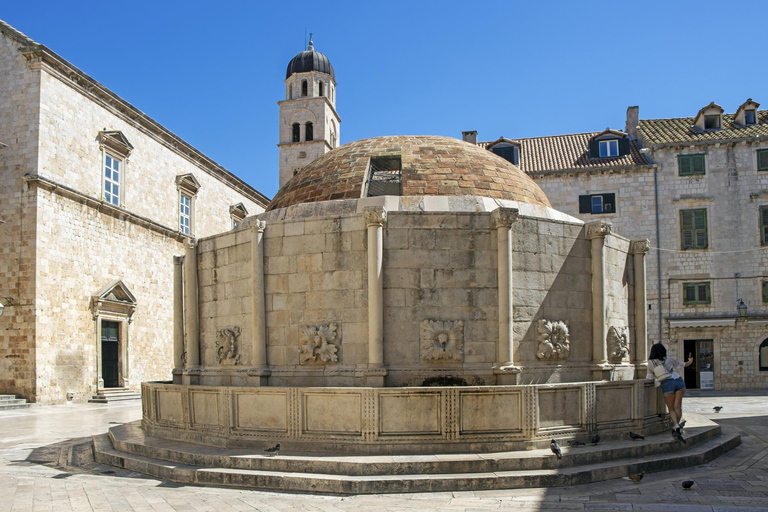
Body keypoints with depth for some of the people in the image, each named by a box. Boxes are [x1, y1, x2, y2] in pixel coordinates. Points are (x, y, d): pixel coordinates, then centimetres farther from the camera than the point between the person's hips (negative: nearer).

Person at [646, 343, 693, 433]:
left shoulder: (651, 362, 7)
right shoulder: (669, 359, 13)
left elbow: (650, 376, 18)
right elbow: (681, 365, 30)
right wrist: (690, 362, 49)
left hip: (667, 384, -2)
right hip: (679, 381, 2)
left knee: (671, 409, 4)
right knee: (677, 407, 5)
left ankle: (676, 425, -17)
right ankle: (678, 423, -3)